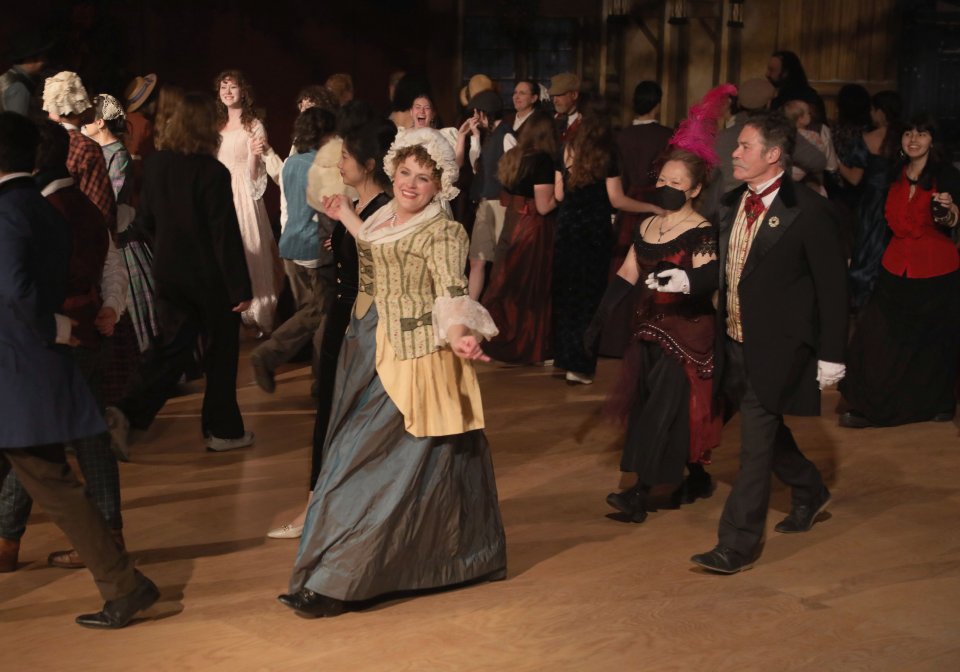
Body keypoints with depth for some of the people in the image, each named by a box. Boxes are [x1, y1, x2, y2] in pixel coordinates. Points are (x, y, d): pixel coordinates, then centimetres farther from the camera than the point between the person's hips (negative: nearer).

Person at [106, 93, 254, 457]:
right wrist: (240, 288, -13)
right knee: (220, 351, 11)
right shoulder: (213, 173, -19)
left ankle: (126, 413, -5)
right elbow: (226, 235, -19)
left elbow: (145, 221, 8)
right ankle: (223, 430, 21)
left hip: (169, 273, 5)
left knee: (171, 348, 13)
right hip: (210, 275, -5)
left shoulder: (155, 164, -2)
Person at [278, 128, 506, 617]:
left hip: (414, 361, -8)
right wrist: (345, 217, 33)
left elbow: (452, 295, -24)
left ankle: (335, 581, -4)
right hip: (373, 353, 8)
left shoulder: (443, 233, -12)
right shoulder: (386, 217, 12)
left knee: (370, 463, -9)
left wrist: (458, 337, -42)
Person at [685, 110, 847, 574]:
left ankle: (737, 546, 1)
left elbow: (832, 287, -12)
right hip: (736, 343, 8)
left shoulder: (808, 211, -15)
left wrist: (831, 355, -12)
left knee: (756, 444, -5)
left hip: (776, 348, -8)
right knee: (767, 431, 23)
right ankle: (809, 492, 48)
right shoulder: (732, 204, 6)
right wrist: (688, 279, -2)